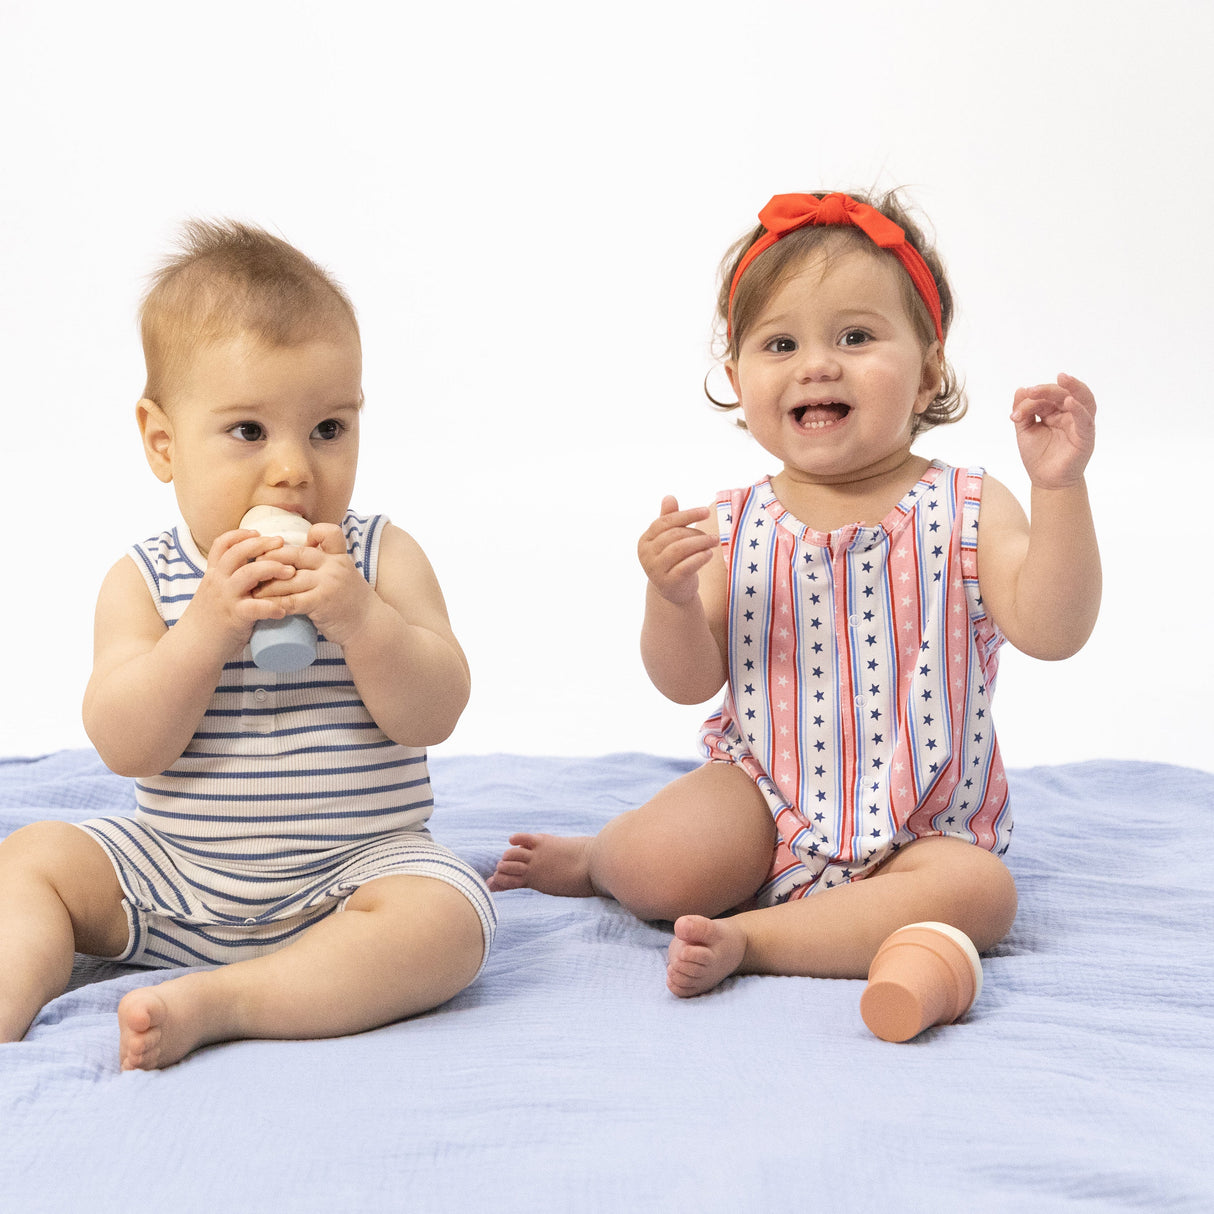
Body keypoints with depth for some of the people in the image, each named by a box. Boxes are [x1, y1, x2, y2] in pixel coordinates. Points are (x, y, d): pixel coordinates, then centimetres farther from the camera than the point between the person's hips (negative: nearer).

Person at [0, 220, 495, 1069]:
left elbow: (435, 714, -12)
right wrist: (209, 625, -26)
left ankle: (214, 1003, -34)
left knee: (446, 917, -30)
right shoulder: (145, 581, -2)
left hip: (356, 868, -2)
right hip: (173, 876, 2)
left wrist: (358, 618, -28)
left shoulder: (382, 557, -3)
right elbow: (125, 746, -14)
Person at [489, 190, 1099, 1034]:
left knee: (979, 892, -30)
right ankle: (596, 855, 11)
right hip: (765, 798, 0)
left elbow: (1052, 631, -18)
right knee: (663, 869, -26)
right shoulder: (736, 526, -2)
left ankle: (749, 937, -23)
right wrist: (672, 599, -24)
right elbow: (689, 683, -3)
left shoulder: (966, 510, -5)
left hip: (916, 829, 0)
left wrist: (1060, 488, -28)